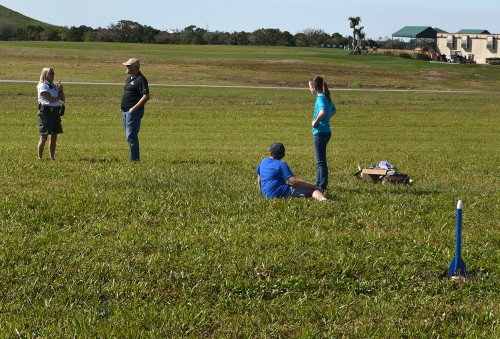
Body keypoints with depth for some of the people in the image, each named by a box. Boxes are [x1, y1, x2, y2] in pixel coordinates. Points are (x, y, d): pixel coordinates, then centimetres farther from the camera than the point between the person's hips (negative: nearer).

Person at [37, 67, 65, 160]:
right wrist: (58, 98, 3)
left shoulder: (54, 86, 18)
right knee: (44, 137, -8)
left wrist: (61, 90, -4)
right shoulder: (42, 86, -5)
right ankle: (40, 158, -6)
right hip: (46, 111, -7)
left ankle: (52, 157, 15)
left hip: (56, 111, 7)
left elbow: (63, 98, 13)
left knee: (54, 137, 8)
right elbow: (50, 99, -16)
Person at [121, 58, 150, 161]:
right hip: (125, 112, 10)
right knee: (130, 136, 13)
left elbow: (146, 96, -22)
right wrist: (124, 109, 15)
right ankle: (135, 159, 19)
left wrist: (134, 108, -23)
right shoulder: (129, 78, 16)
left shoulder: (140, 79, -14)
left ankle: (134, 160, -8)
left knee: (131, 137, -11)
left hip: (134, 112, -10)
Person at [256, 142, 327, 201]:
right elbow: (294, 181, -16)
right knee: (312, 190, -16)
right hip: (280, 193, -7)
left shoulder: (263, 161, 15)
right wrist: (313, 187, -10)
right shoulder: (281, 164, -6)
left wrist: (262, 192, 45)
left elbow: (259, 178, 28)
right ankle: (322, 199, -53)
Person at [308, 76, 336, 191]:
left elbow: (323, 112, -34)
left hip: (320, 132, -10)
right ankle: (319, 183, 27)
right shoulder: (326, 97, 12)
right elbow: (334, 110, 30)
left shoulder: (320, 98, -16)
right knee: (321, 160, 19)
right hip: (326, 131, 10)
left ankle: (322, 186, -2)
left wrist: (315, 122, -19)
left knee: (321, 161, -4)